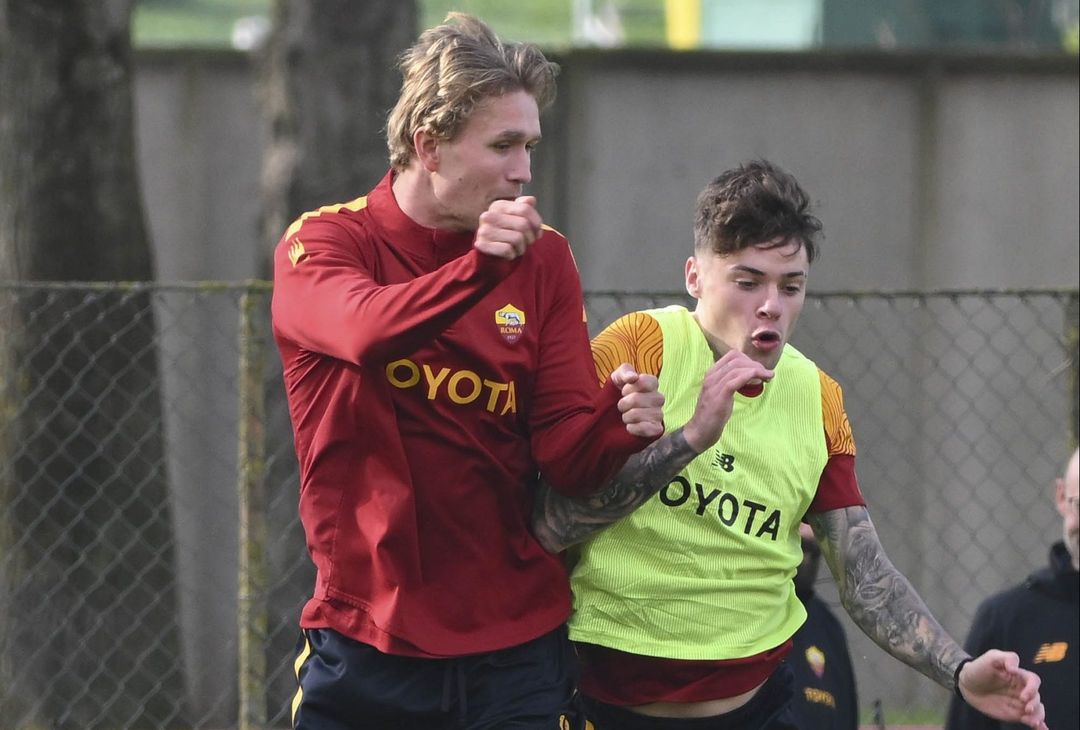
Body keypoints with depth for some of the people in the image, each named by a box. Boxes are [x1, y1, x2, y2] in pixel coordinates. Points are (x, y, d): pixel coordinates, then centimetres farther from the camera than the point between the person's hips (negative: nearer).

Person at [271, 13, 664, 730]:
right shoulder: (324, 241, -3)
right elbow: (368, 331, -27)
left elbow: (567, 454, -2)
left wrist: (618, 430, -23)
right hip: (365, 639, -2)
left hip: (517, 650, 2)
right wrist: (478, 267, -42)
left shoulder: (544, 260, 5)